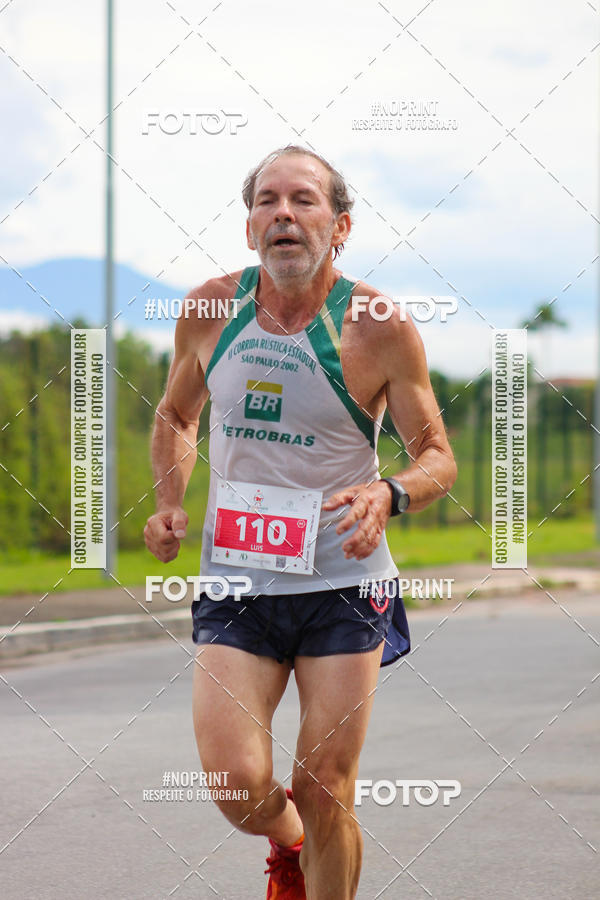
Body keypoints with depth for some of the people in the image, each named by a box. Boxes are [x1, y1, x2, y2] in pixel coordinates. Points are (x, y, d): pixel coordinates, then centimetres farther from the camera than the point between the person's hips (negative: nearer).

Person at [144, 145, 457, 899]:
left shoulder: (379, 328, -9)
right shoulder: (210, 309, -1)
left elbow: (438, 457, -1)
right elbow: (175, 416, 18)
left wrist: (389, 493, -22)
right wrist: (169, 504, 2)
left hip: (343, 586, -2)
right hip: (234, 582, 2)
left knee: (325, 795, -1)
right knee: (237, 783, -11)